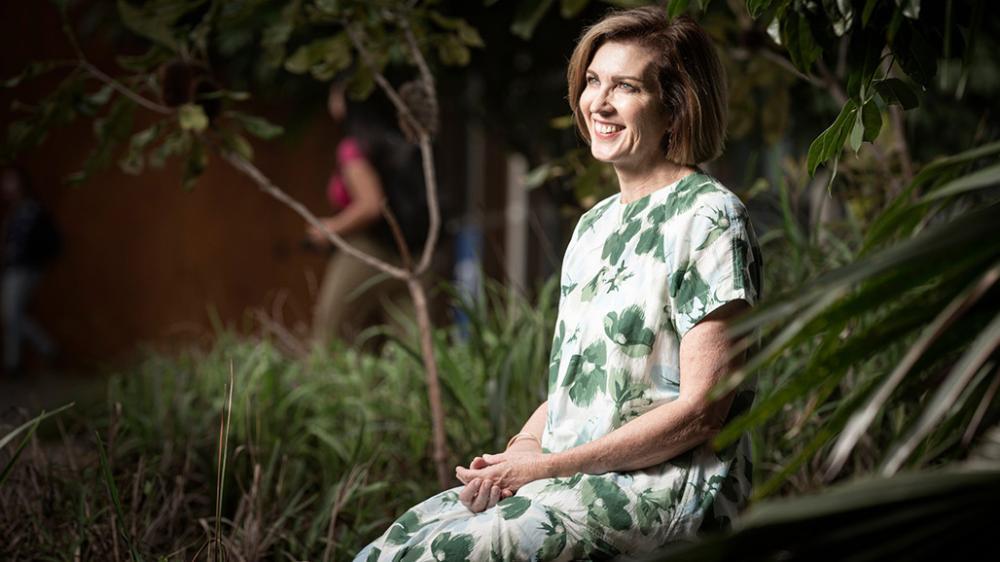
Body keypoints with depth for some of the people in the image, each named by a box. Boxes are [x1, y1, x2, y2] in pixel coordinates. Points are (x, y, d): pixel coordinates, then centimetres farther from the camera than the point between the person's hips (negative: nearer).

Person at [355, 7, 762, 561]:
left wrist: (549, 466, -14)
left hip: (665, 488, -7)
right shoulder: (594, 225, 17)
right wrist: (522, 448, -2)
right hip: (572, 482, 8)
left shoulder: (708, 217, -8)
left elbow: (701, 409, -14)